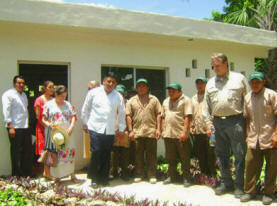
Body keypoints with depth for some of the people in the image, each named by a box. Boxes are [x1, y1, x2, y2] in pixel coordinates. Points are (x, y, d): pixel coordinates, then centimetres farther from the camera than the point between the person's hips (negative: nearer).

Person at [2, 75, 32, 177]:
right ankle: (17, 175, 12)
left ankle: (27, 174, 21)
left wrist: (27, 124, 15)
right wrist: (10, 127, -17)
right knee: (16, 152, 0)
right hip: (15, 128, -8)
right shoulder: (8, 94, -6)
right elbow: (6, 111, -12)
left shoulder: (24, 95, 19)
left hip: (25, 128, 8)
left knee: (27, 151, 10)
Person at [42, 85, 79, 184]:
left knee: (70, 153, 3)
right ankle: (57, 177, 12)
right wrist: (50, 125, -20)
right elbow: (43, 120, 0)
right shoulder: (49, 104, 2)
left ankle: (72, 174, 15)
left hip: (66, 134, 3)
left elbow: (73, 117, 9)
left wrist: (71, 127, -8)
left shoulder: (67, 104, 11)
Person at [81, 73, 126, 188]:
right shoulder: (93, 93, 3)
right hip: (95, 128, -2)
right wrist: (85, 123, 11)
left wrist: (121, 129, 11)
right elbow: (85, 109, 10)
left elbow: (122, 113, 11)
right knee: (96, 152, -9)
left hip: (110, 131, 2)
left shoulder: (118, 96, 7)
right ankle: (93, 178, 10)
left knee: (106, 155, 6)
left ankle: (103, 179, 20)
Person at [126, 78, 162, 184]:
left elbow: (158, 115, 6)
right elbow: (128, 116, 7)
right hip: (137, 132, 1)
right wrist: (130, 130, -2)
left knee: (151, 155, 3)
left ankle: (152, 175, 12)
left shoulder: (154, 99, 9)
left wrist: (158, 129, -3)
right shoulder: (131, 101, 11)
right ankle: (139, 174, 20)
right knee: (138, 155, 8)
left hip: (151, 132, -1)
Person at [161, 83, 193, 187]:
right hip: (168, 134, 6)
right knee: (170, 158, 14)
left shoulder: (185, 100, -3)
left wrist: (184, 131, -17)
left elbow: (188, 117, -11)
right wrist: (163, 130, 11)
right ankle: (172, 176, 27)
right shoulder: (166, 101, 17)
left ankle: (187, 178, 13)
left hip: (181, 135, -6)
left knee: (185, 158, 2)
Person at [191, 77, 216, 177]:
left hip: (208, 131, -6)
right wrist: (191, 126, 12)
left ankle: (213, 175, 6)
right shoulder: (193, 98, 17)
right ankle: (204, 175, 21)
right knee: (200, 155, 11)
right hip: (197, 131, 6)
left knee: (210, 154, -3)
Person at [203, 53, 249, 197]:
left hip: (235, 121, -4)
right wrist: (208, 122, 6)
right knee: (221, 154, 10)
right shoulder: (210, 83, 14)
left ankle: (239, 185, 13)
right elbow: (206, 105, 14)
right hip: (217, 122, 4)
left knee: (239, 154, 0)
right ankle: (226, 183, 24)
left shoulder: (239, 78, 5)